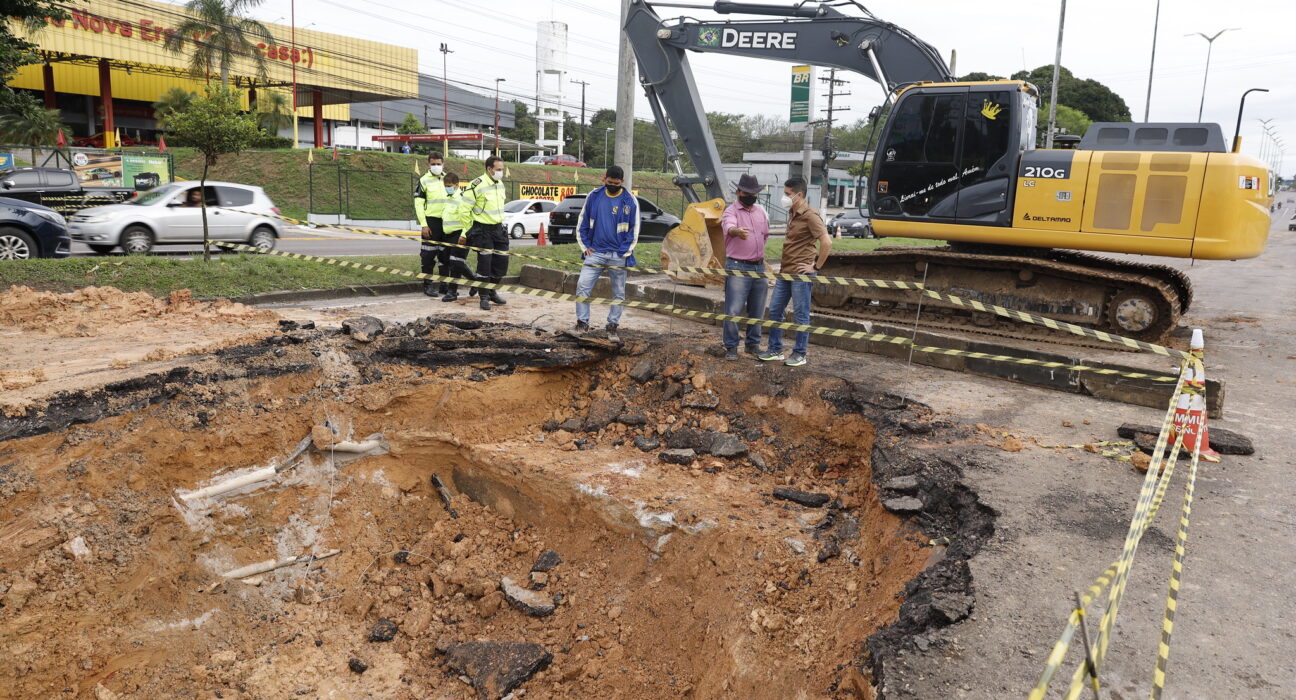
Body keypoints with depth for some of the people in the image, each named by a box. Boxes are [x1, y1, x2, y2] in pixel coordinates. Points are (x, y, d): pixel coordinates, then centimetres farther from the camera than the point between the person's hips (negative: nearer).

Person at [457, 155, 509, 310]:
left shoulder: (500, 184, 8)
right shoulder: (476, 186, -16)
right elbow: (464, 210, -12)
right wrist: (466, 232, -8)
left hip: (498, 228, 7)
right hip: (482, 229, -7)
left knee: (502, 261, 8)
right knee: (485, 262, -7)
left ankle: (492, 292, 26)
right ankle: (484, 297, 5)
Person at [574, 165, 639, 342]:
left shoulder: (630, 201, 0)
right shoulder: (593, 197, 4)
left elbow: (634, 228, 3)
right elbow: (582, 223, 10)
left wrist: (626, 252, -5)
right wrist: (584, 246, 2)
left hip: (619, 255, -1)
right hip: (595, 253, 1)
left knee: (619, 293, 5)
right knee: (582, 286, -10)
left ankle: (612, 328, 16)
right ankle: (582, 324, -1)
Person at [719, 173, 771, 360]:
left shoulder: (761, 211, 12)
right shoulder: (731, 211, -7)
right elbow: (729, 227, -31)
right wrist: (737, 231, -52)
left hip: (759, 267, 6)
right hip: (738, 267, -6)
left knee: (757, 310, 12)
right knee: (733, 310, -8)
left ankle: (753, 344, 24)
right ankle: (731, 347, 3)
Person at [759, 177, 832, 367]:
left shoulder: (810, 216, -14)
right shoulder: (792, 213, 14)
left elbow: (827, 242, -22)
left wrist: (816, 266, -16)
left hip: (800, 274, -9)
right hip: (785, 272, 9)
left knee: (801, 315, 1)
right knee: (774, 310, 11)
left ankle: (799, 354, 11)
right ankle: (775, 350, 21)